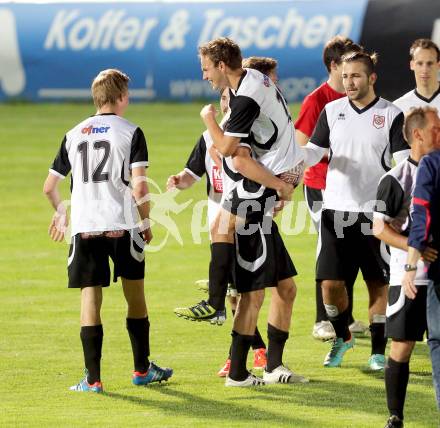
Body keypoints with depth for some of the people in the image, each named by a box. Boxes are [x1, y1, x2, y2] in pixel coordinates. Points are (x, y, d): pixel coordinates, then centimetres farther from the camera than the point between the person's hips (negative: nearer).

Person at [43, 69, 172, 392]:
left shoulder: (74, 135, 11)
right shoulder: (130, 132, -1)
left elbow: (50, 186, 14)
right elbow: (139, 186, -11)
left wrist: (61, 212, 34)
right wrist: (146, 222, 4)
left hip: (84, 228, 2)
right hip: (122, 226, -2)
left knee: (90, 298, 1)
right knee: (135, 295, 14)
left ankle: (93, 378, -5)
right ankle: (142, 369, 24)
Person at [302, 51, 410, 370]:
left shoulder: (392, 115, -2)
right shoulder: (332, 111, 7)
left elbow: (405, 163, -7)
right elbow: (314, 150, 7)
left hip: (376, 212, -2)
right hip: (336, 211, 3)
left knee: (379, 284, 0)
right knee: (330, 282, 0)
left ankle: (379, 351, 11)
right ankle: (342, 337, 25)